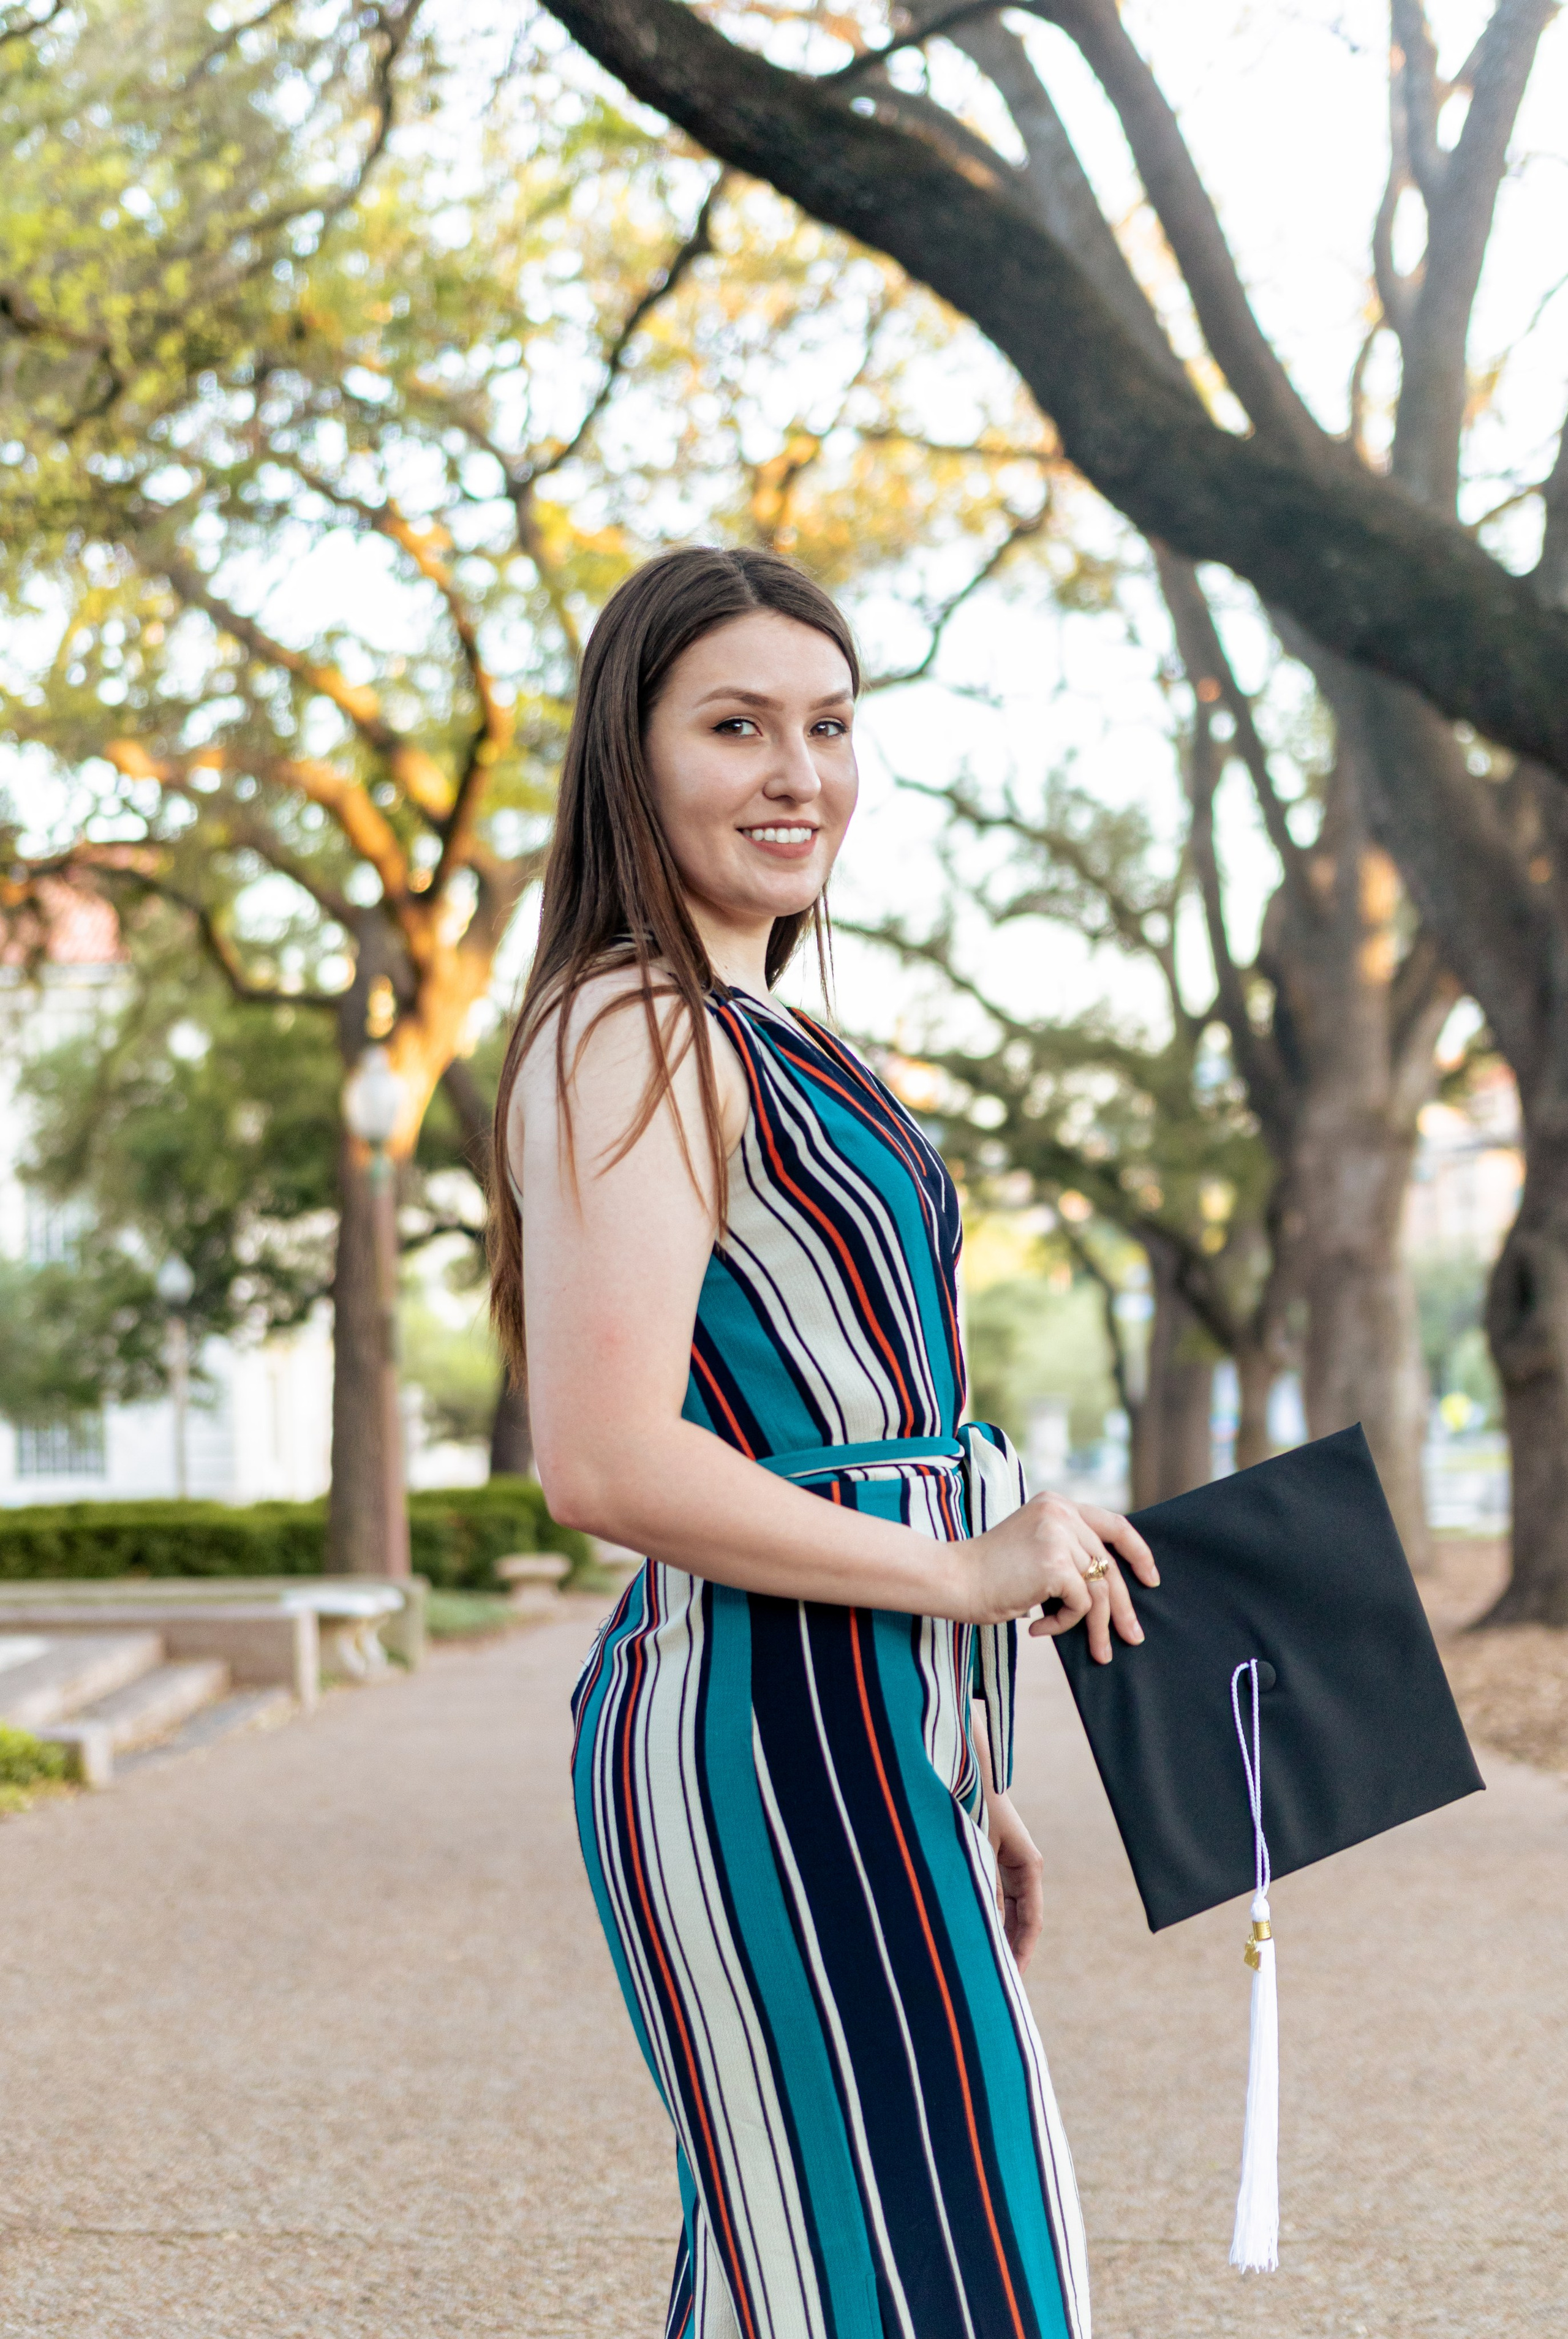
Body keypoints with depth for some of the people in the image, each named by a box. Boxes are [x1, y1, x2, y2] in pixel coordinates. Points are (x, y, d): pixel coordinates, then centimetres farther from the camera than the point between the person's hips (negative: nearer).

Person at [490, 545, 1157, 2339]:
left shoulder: (749, 1041, 18)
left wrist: (961, 1787, 20)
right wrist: (962, 1569, -16)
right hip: (771, 1740, -10)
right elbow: (607, 1464, -23)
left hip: (850, 1740, 10)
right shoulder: (633, 1036, -13)